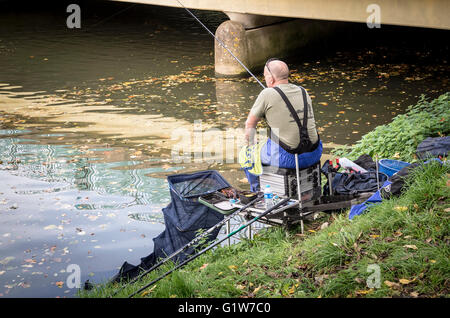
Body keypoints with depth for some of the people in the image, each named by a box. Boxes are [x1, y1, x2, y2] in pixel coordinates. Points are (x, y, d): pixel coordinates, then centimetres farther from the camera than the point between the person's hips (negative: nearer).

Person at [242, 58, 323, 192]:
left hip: (287, 158, -6)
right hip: (314, 155, 6)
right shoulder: (303, 92, 10)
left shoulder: (267, 94, -8)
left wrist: (250, 146, 21)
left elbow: (250, 124, 3)